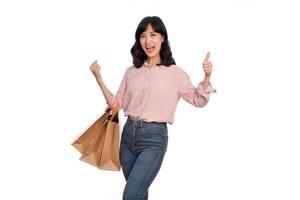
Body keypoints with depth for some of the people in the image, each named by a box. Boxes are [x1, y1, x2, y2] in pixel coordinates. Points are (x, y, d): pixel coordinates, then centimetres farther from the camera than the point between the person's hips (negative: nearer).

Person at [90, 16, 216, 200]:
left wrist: (207, 76, -18)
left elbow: (199, 100, -1)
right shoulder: (132, 72, 8)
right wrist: (99, 78, 2)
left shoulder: (174, 73, -4)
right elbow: (116, 103, 10)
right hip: (129, 134, 5)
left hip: (154, 138, -5)